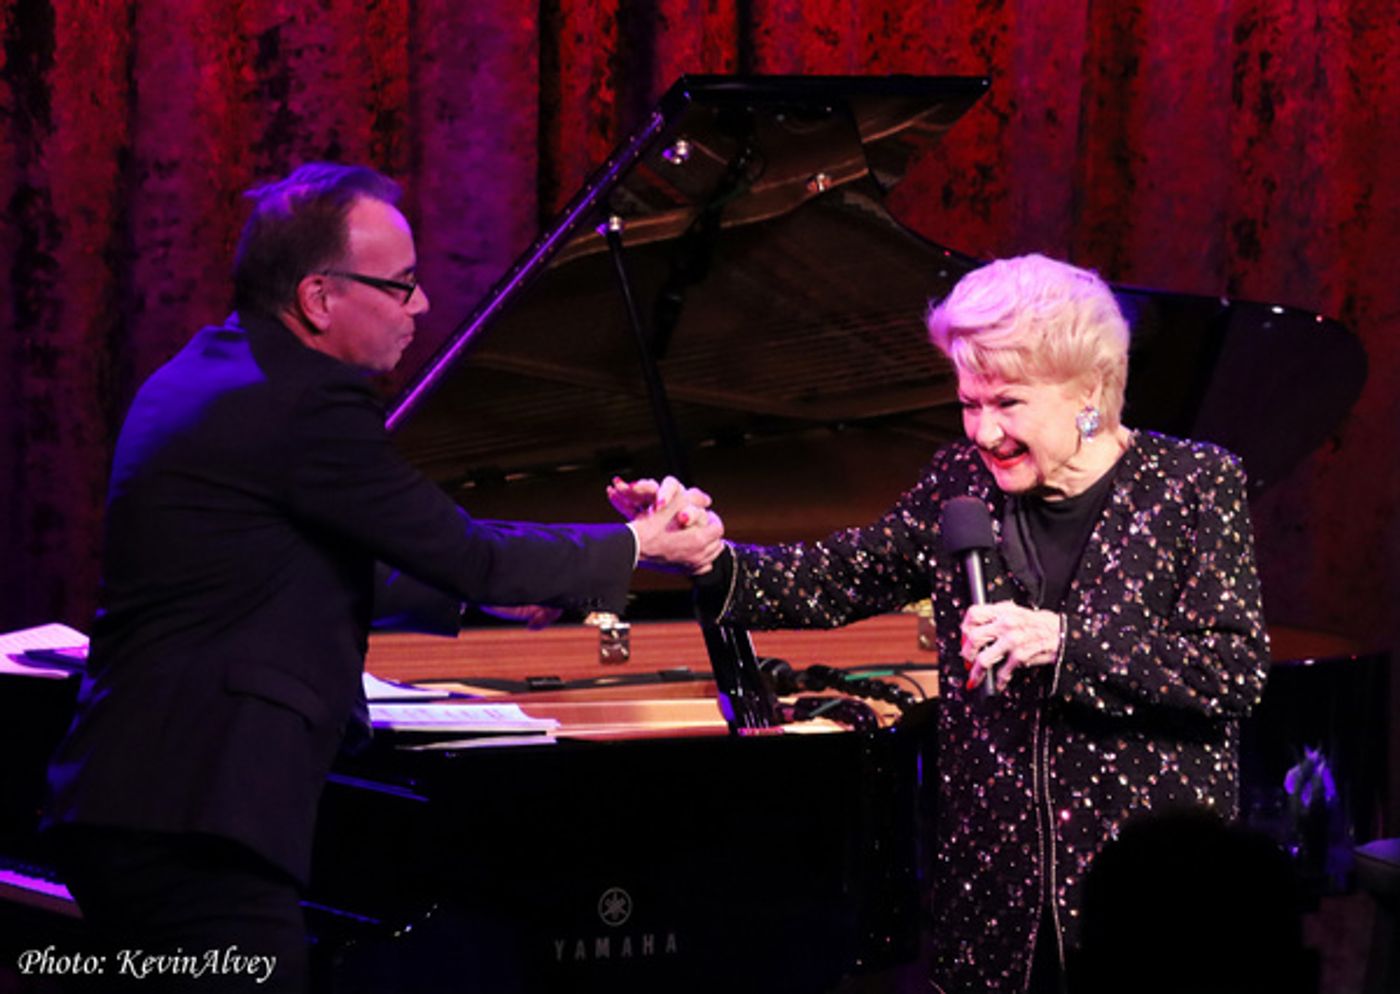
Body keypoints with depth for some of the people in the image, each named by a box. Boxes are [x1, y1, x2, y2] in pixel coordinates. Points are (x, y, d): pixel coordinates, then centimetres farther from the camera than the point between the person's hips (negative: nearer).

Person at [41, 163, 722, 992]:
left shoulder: (211, 368, 15)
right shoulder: (308, 403, -15)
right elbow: (467, 554, -8)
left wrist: (482, 584, 27)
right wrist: (636, 547, 6)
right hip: (194, 830, -11)